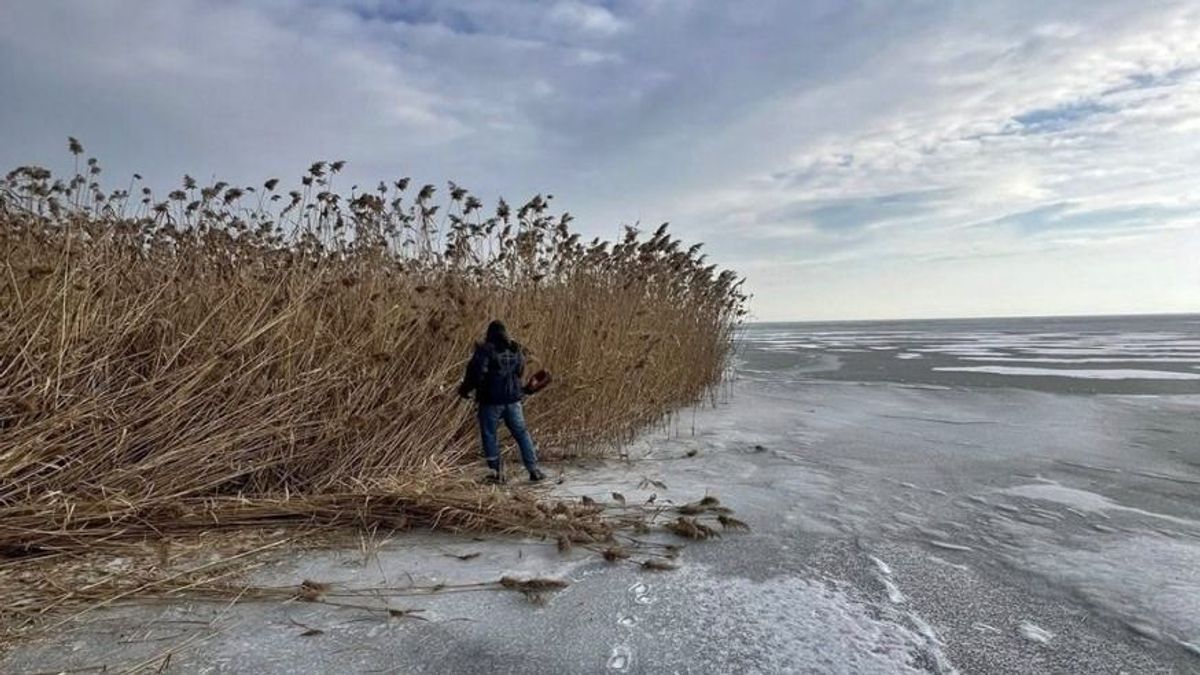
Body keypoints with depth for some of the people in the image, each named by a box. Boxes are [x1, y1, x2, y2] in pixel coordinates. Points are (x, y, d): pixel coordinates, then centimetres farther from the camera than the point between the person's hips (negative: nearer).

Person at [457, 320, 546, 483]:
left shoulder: (484, 350, -10)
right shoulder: (516, 350, 6)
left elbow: (476, 374, -16)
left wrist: (464, 389, -2)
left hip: (491, 401, -4)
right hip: (513, 399, 4)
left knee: (489, 435, 9)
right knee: (521, 433, 12)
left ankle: (497, 472, 9)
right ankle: (533, 469, 11)